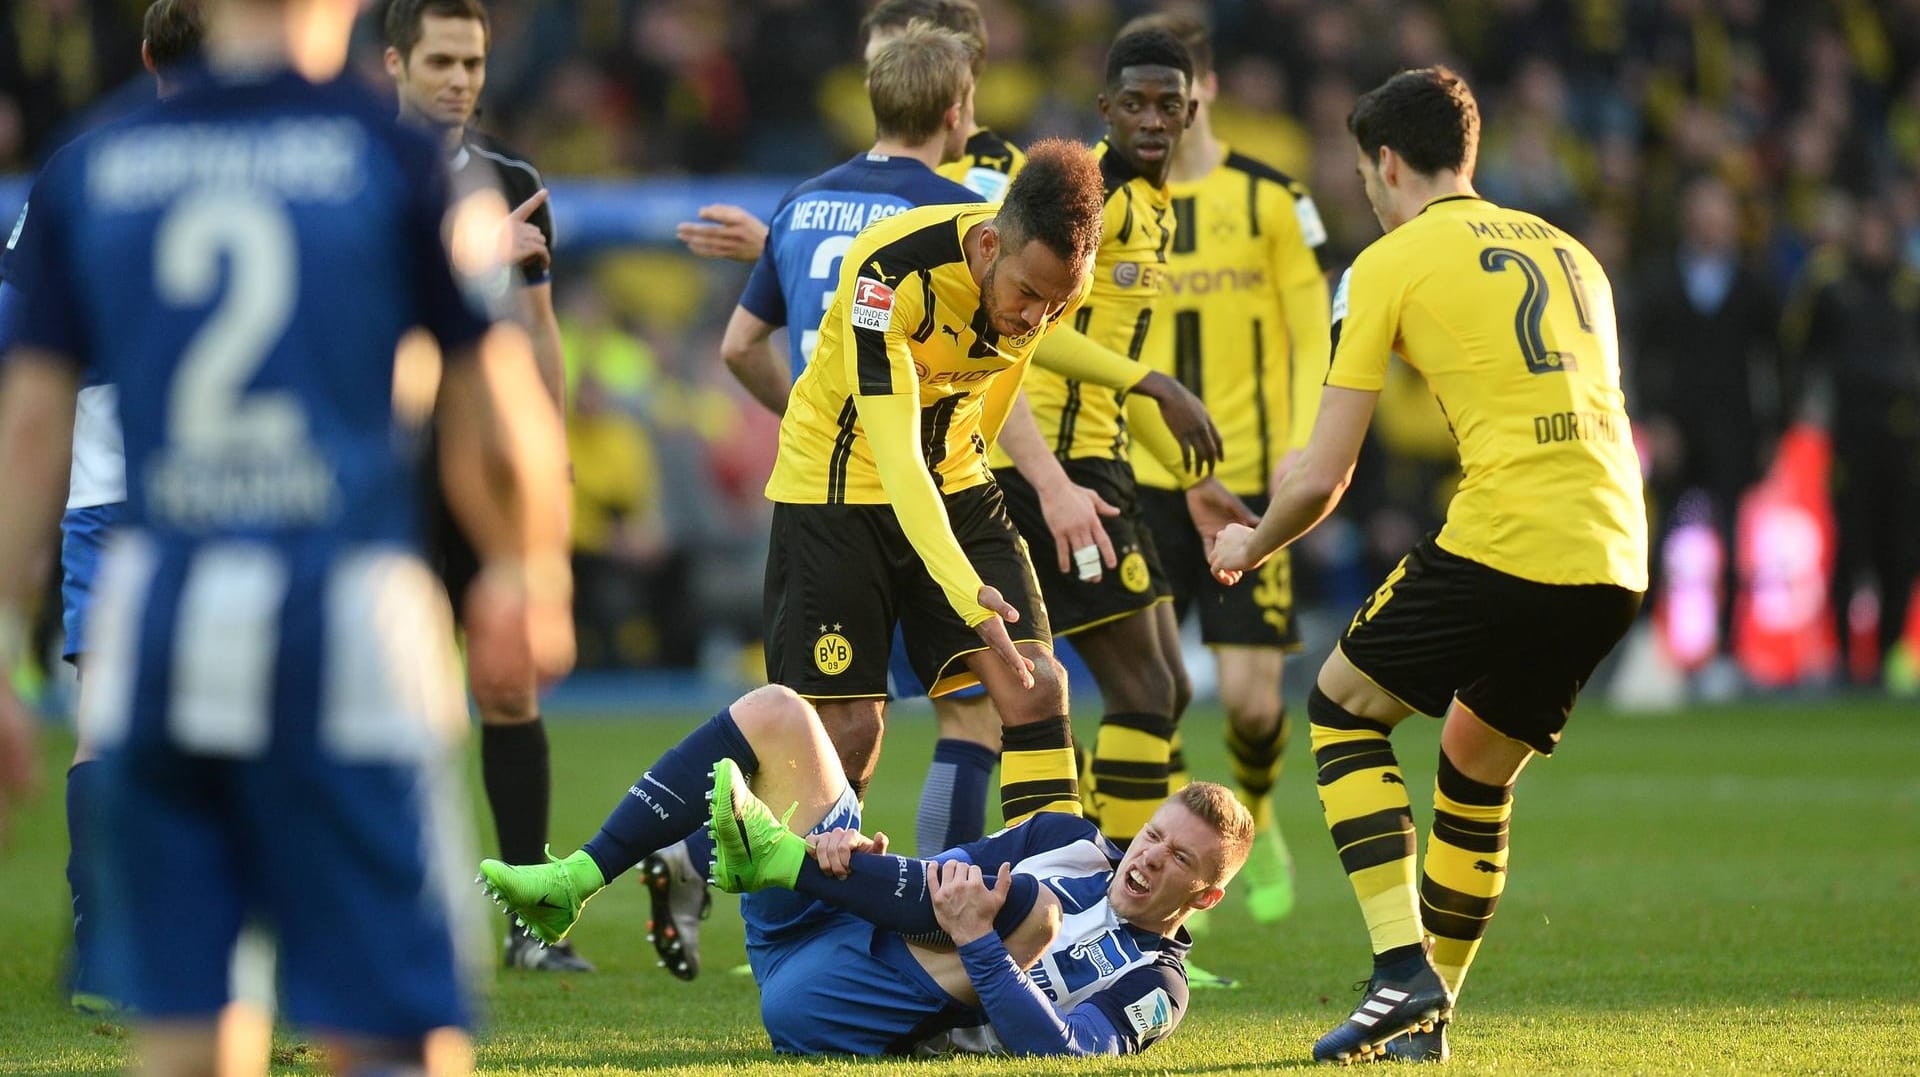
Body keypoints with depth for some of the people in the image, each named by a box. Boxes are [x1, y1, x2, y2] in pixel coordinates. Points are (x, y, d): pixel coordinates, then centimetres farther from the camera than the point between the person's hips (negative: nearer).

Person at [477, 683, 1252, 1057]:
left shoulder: (1151, 985, -4)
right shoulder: (1073, 843, 18)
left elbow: (1053, 1047, -22)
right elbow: (949, 876, 14)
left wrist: (974, 941, -30)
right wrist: (864, 855, -8)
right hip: (809, 929, 8)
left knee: (1029, 907, -33)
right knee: (772, 713, 2)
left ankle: (775, 856, -24)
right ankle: (574, 884, -9)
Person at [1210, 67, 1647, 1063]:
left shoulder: (1394, 262, 4)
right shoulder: (1567, 253, 23)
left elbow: (1322, 477, 3)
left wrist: (1251, 544, 23)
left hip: (1504, 540, -6)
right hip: (1614, 560, 6)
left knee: (1342, 709, 14)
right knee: (1478, 774, 23)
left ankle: (1403, 972, 0)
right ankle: (1427, 1019, 22)